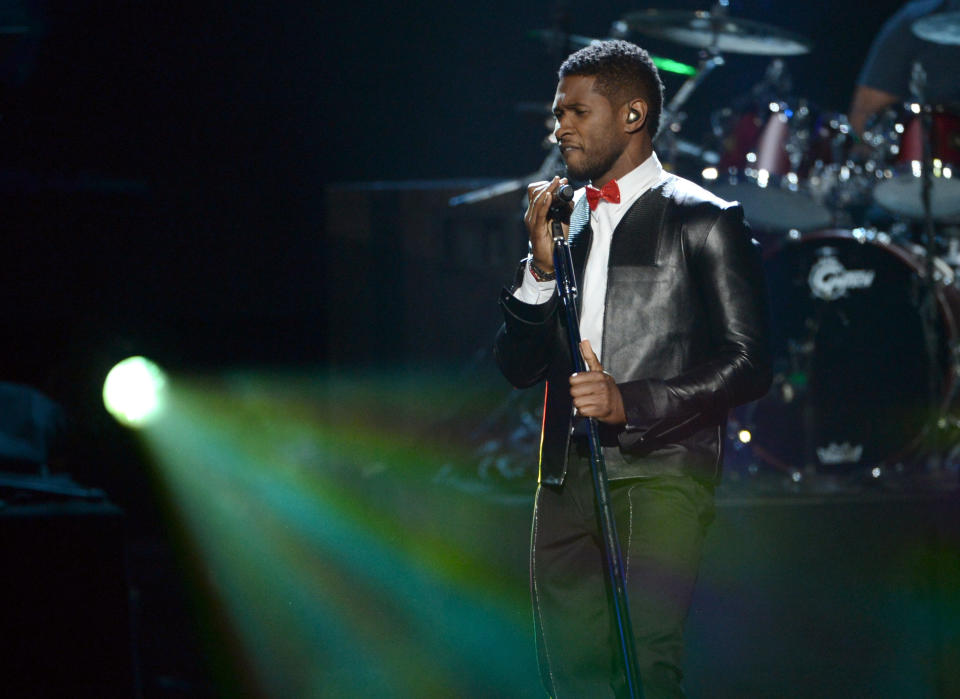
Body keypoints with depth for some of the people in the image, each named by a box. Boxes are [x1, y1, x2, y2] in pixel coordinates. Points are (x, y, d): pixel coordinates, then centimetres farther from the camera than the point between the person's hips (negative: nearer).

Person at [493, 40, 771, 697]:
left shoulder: (704, 220, 0)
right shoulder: (566, 220, 17)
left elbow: (747, 364, -4)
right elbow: (519, 366, 16)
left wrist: (632, 403, -15)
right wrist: (542, 267, 0)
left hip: (662, 475, -6)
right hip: (567, 481, 6)